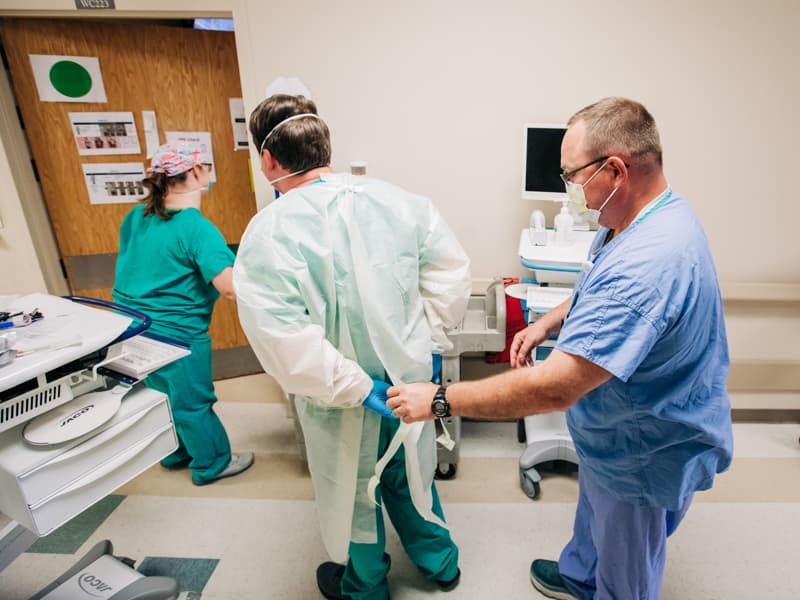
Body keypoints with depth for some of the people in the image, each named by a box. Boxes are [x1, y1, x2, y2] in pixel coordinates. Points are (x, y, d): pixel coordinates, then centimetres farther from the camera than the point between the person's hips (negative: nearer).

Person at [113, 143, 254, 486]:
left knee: (163, 396, 24)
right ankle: (212, 465, 30)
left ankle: (176, 454, 45)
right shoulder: (197, 229, -22)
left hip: (133, 328, 8)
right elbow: (233, 288, -31)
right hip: (175, 335, -8)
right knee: (192, 403, 10)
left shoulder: (135, 217, 3)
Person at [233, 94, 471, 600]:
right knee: (410, 476, 30)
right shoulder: (397, 199, -10)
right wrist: (427, 338, 1)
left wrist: (359, 389, -18)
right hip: (410, 381, 4)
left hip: (342, 401, -3)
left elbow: (284, 343, -27)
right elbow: (453, 269, -4)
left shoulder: (268, 233, -21)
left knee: (351, 494, 24)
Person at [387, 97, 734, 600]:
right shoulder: (645, 217, -5)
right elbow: (600, 294, 13)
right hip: (613, 435, 10)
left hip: (646, 458, -10)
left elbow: (554, 387, -43)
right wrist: (548, 323, -4)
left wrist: (439, 400, -34)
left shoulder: (647, 264, -40)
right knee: (595, 515, 35)